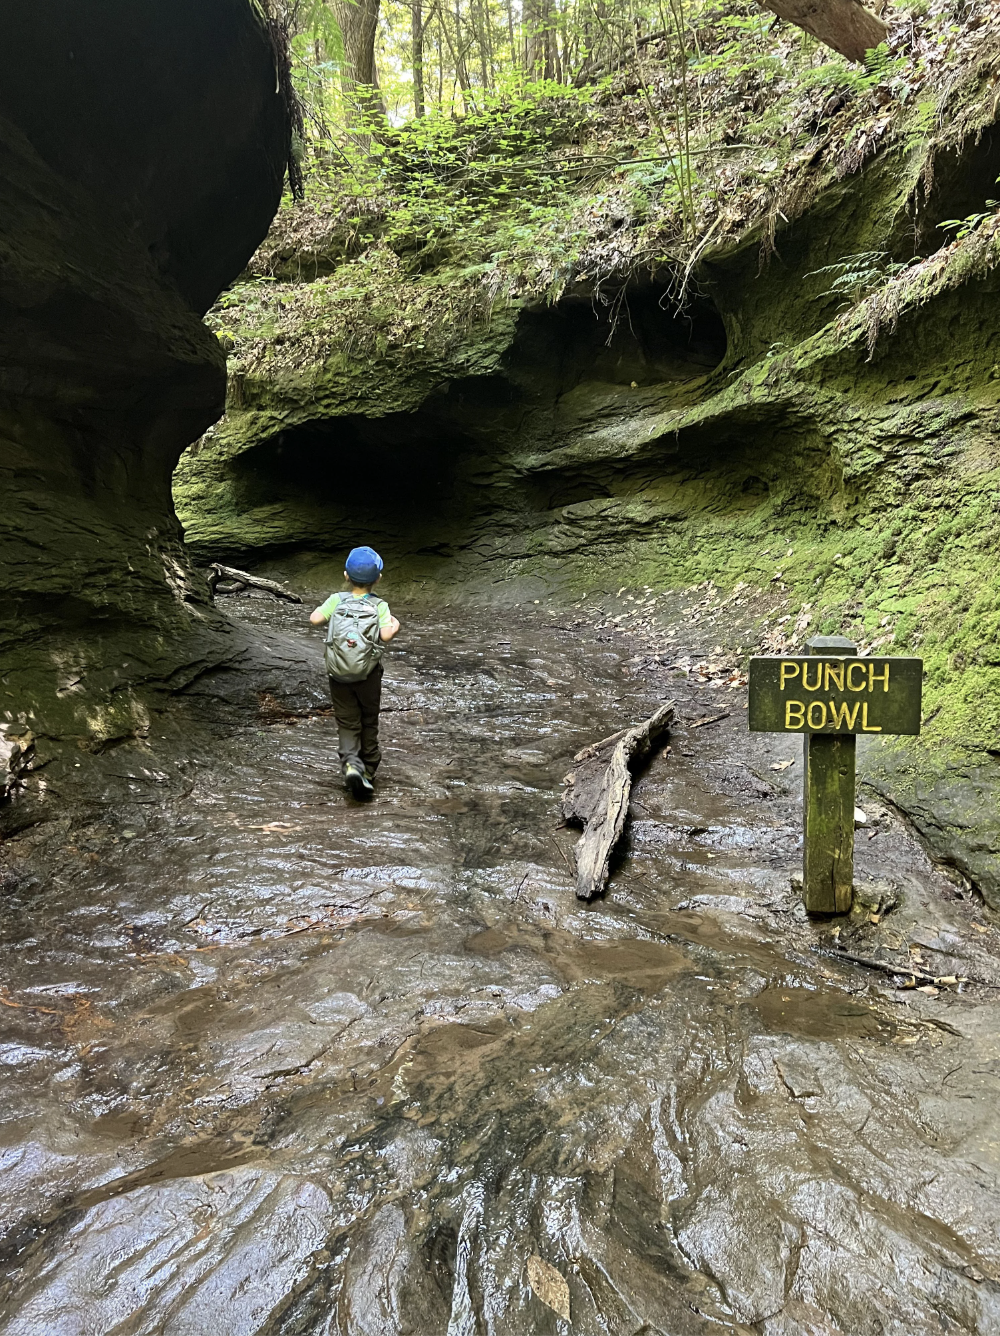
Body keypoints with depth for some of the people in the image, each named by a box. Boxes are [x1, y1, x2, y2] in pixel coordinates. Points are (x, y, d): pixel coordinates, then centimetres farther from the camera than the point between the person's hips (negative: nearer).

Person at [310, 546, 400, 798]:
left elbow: (314, 619, -14)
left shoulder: (337, 600, -4)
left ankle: (351, 764, -19)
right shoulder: (380, 606, -8)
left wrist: (326, 609, 7)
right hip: (368, 676, 0)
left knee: (347, 724, 5)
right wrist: (394, 625, 1)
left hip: (339, 675, 0)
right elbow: (386, 635, -21)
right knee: (369, 722, 17)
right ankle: (368, 770, 27)